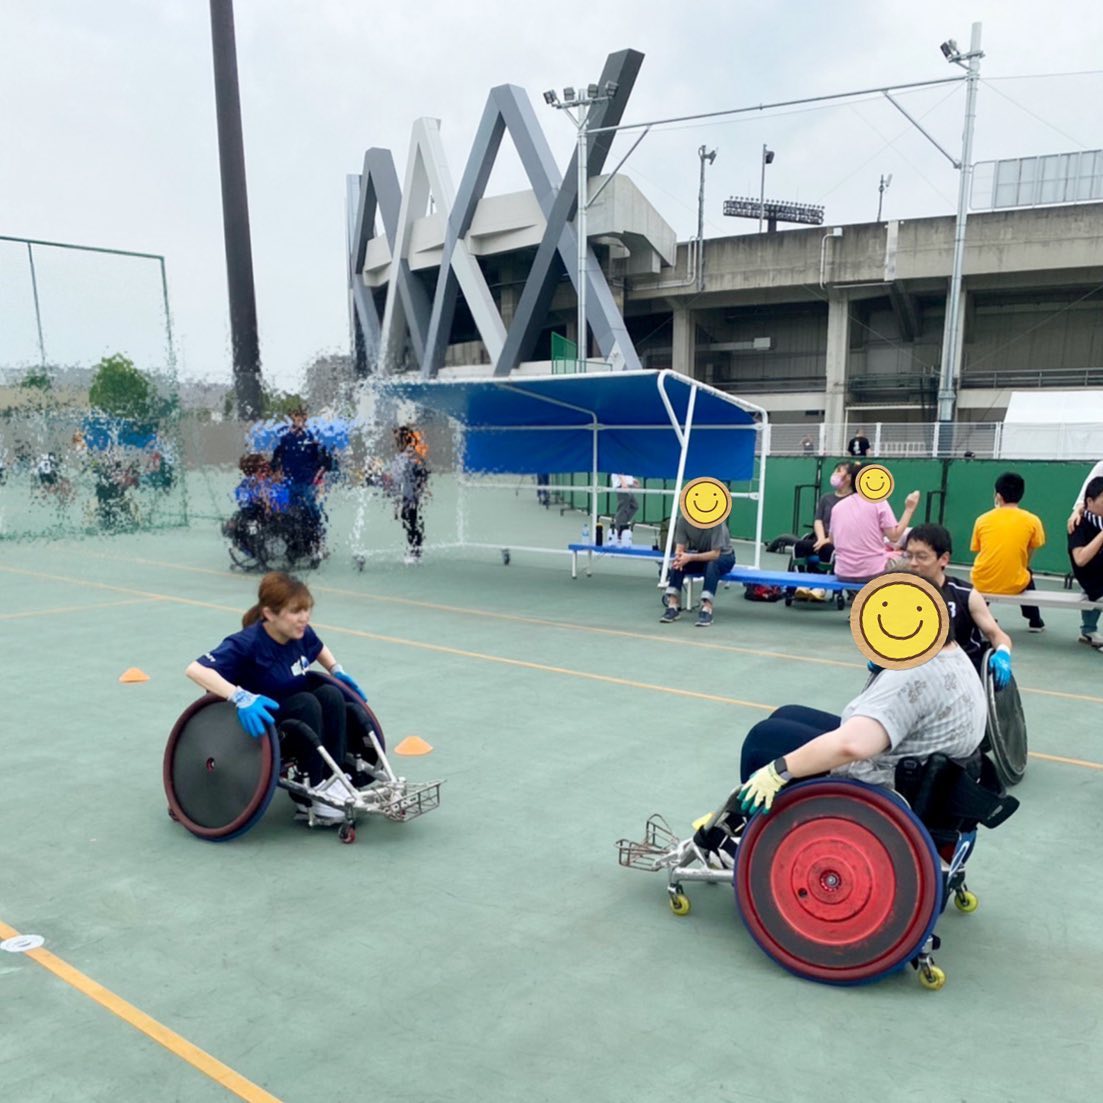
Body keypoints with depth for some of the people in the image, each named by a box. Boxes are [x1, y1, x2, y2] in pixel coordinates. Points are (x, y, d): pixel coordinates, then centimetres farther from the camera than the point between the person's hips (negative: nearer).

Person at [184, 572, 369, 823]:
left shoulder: (301, 634, -6)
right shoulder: (247, 643, -26)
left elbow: (319, 649, 20)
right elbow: (196, 670, -37)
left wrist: (338, 671, 4)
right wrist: (240, 697, -48)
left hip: (294, 720, 6)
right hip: (260, 727, -6)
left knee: (331, 695, -20)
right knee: (306, 704, -31)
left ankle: (333, 778, -16)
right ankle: (315, 790, -22)